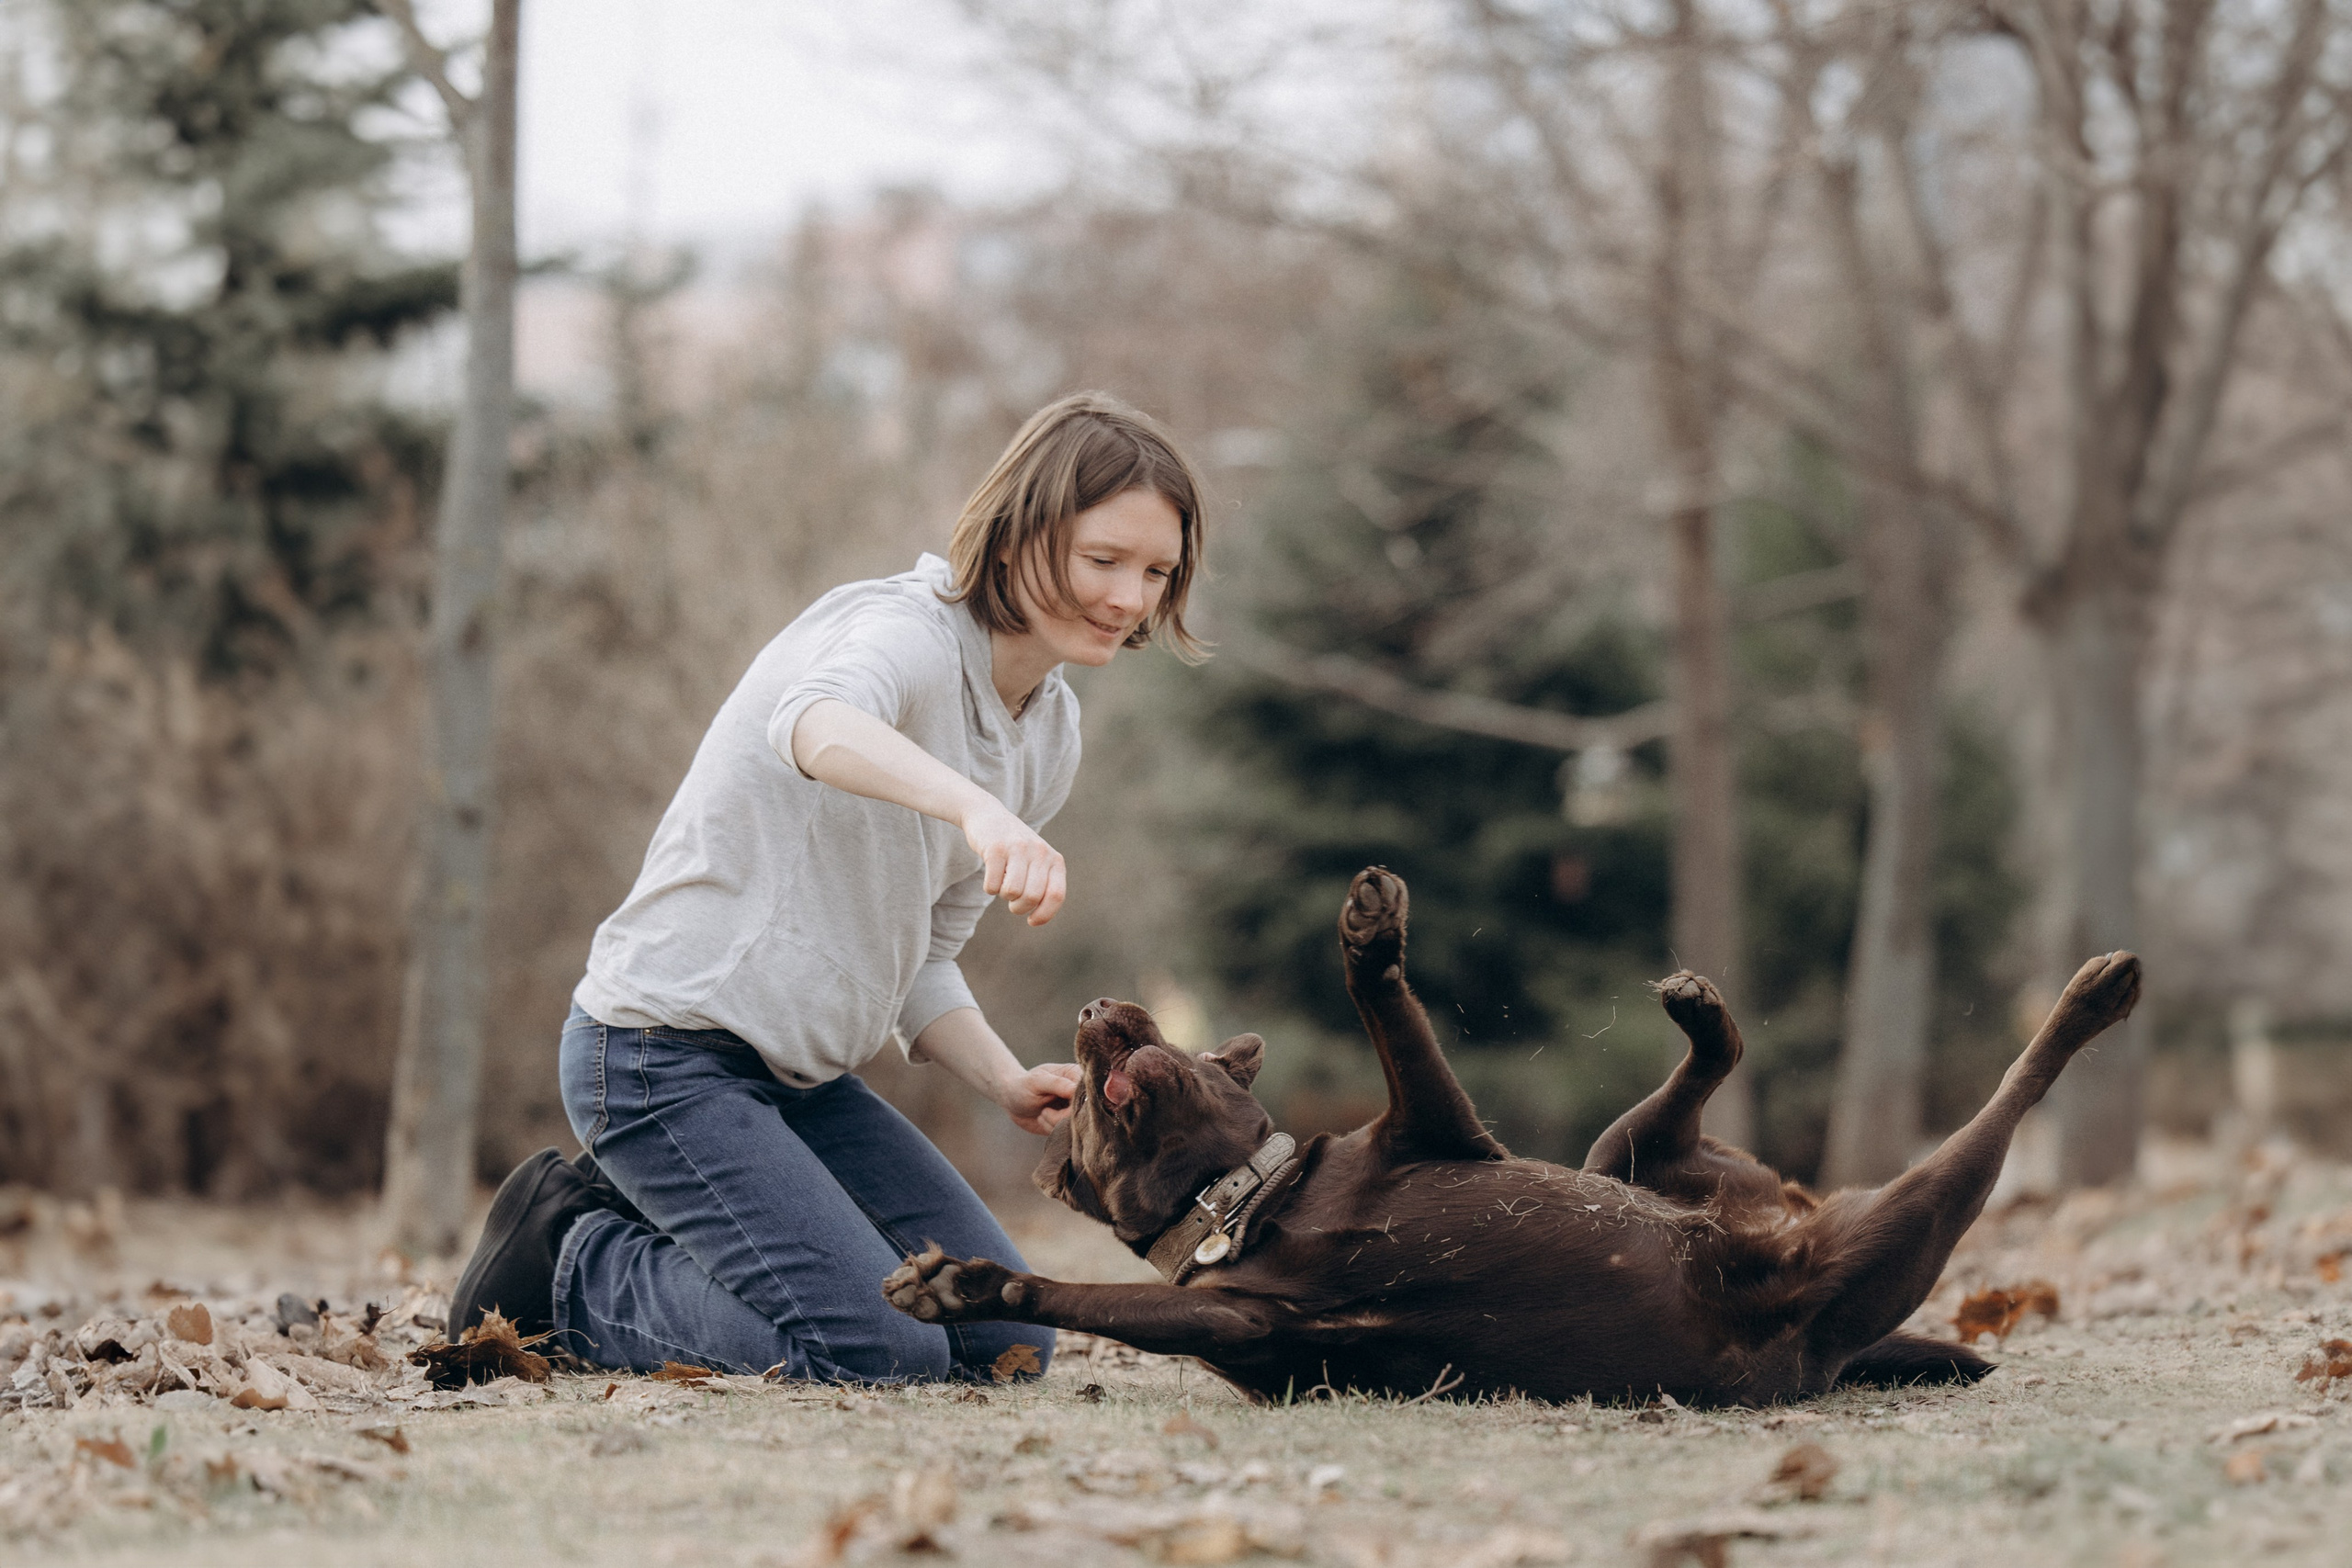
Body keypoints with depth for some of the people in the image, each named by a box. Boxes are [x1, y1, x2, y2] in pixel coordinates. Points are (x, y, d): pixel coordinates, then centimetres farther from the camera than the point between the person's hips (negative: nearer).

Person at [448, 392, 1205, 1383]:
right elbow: (817, 724, -44)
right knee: (878, 1353, -21)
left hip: (801, 1074, 9)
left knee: (1010, 1338, 4)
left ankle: (648, 1221, 14)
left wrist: (1009, 1084, -5)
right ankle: (576, 1267, 1)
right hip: (663, 1049, -9)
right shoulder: (905, 630, -17)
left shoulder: (1050, 733, 9)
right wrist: (979, 807, -62)